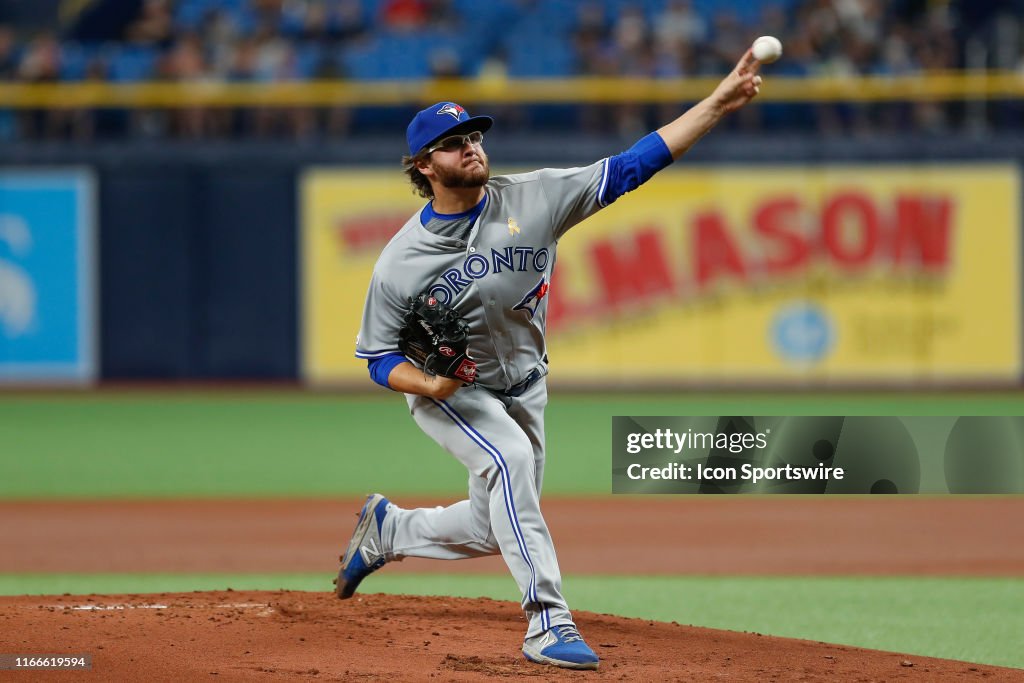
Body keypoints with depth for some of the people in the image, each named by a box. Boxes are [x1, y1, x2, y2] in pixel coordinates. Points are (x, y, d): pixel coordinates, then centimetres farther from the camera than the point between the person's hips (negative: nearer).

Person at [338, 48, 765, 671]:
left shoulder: (532, 199, -16)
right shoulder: (400, 264, -19)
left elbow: (631, 166, -20)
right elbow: (381, 359, -9)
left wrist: (719, 103, -29)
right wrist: (429, 383, -32)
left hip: (523, 390, 4)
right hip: (448, 394, -4)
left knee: (491, 531, 11)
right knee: (510, 456, -33)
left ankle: (387, 528, 40)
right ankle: (549, 620, -32)